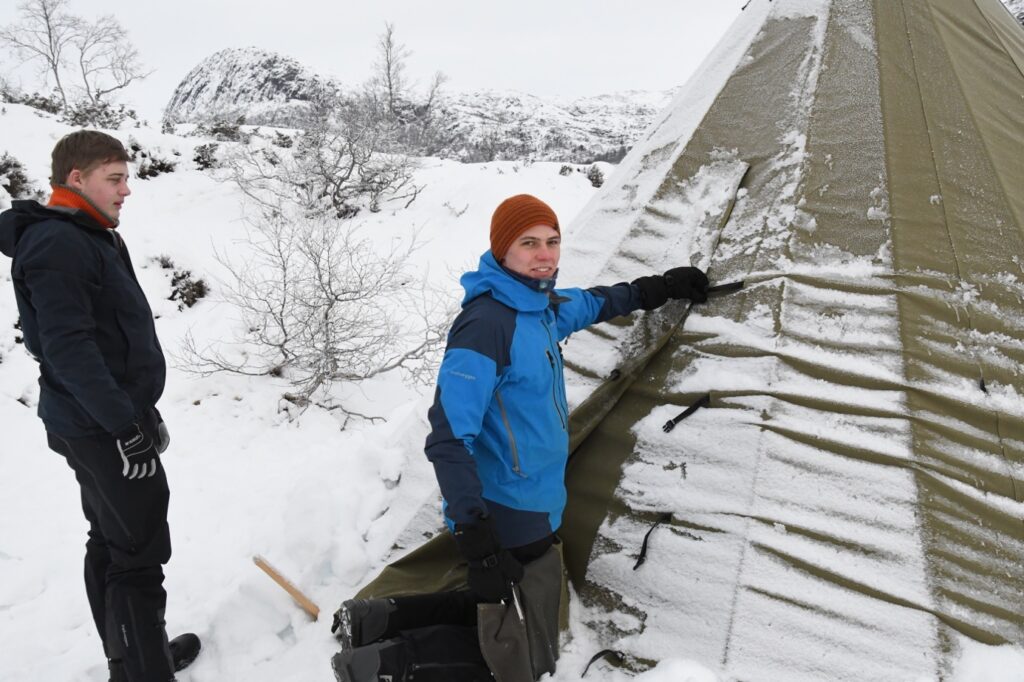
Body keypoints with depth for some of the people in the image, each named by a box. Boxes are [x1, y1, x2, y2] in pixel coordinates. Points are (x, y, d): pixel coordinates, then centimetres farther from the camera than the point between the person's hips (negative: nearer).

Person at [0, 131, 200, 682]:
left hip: (101, 422, 10)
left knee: (110, 543, 18)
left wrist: (141, 409, 21)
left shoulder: (91, 239, 14)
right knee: (140, 556, -6)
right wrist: (127, 425, -25)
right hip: (103, 428, -10)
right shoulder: (57, 244, -17)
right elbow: (68, 348, -25)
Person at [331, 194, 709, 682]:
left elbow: (588, 303, 28)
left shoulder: (539, 307, 4)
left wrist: (658, 288, 29)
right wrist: (475, 537, -28)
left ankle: (379, 622, 21)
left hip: (532, 509, 9)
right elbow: (449, 438, -25)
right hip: (505, 519, -9)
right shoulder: (486, 322, -23)